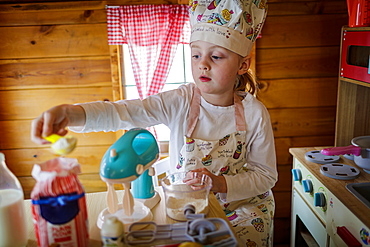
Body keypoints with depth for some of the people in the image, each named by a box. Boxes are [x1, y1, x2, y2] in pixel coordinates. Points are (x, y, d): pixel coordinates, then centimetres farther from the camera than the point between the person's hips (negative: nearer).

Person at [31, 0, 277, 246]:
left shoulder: (254, 113, -14)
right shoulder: (180, 101, -15)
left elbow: (266, 175, -7)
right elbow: (121, 112, -29)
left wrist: (221, 184, -24)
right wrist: (68, 113, -46)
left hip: (242, 204, 0)